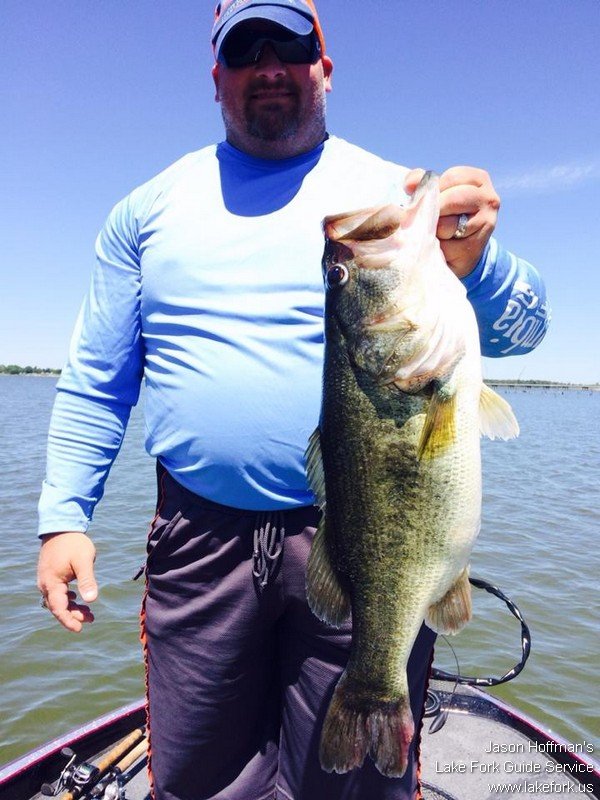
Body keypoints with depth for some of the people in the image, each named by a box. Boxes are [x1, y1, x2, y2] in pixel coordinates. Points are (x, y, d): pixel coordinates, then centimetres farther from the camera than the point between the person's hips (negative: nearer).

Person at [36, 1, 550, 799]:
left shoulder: (395, 193, 2)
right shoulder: (150, 206, 10)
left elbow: (522, 327, -6)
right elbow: (97, 379, 9)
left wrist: (472, 263, -28)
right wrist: (63, 516, 2)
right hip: (200, 543, 2)